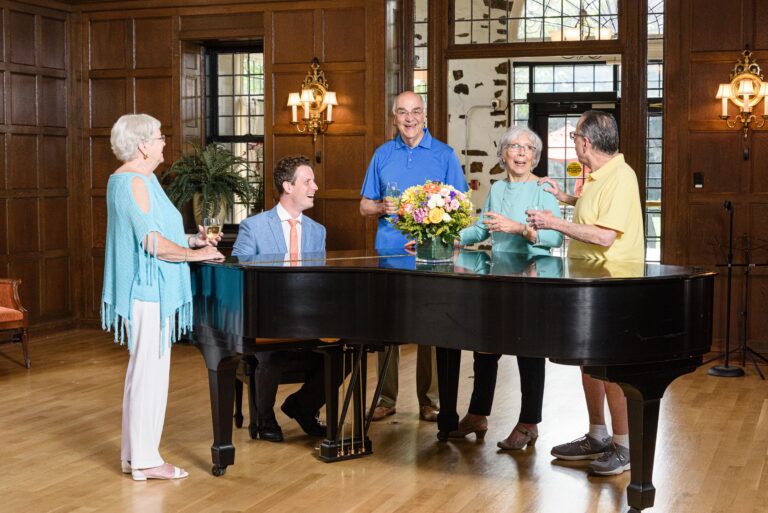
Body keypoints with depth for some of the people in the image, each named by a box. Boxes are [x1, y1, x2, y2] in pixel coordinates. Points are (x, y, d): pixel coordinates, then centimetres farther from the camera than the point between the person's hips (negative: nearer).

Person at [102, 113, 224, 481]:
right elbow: (153, 243, -23)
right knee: (151, 371, -5)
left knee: (142, 371, 15)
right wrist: (194, 254, -12)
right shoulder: (135, 182, -16)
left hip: (145, 292, 11)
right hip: (149, 293, -11)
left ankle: (133, 454, 23)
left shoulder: (131, 179, 16)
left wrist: (193, 239, 12)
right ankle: (145, 460, 2)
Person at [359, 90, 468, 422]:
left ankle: (429, 399, 7)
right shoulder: (382, 155, 13)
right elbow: (365, 205, 15)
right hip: (389, 252, 2)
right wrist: (382, 207, -5)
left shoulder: (444, 155, 6)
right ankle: (386, 398, 10)